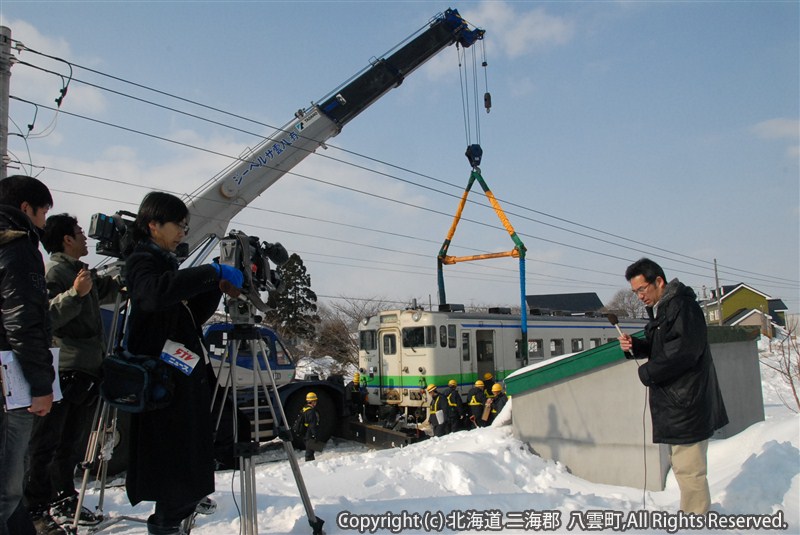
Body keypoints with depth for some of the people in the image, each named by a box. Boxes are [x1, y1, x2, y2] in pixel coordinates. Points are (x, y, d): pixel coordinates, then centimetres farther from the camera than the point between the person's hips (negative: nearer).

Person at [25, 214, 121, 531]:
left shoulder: (80, 271, 18)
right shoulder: (54, 272, -10)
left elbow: (104, 292, 36)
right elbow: (46, 317, -23)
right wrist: (74, 293, -35)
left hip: (86, 369, 9)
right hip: (63, 370, -9)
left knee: (72, 442, 15)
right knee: (45, 442, -1)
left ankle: (63, 500, 24)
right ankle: (33, 507, 7)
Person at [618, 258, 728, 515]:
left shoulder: (683, 307, -16)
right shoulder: (660, 309, 15)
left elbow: (684, 352, -25)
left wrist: (647, 373, -15)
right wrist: (634, 346, 1)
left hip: (686, 404, -10)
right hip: (673, 401, 10)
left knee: (688, 468, -5)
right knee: (682, 465, 19)